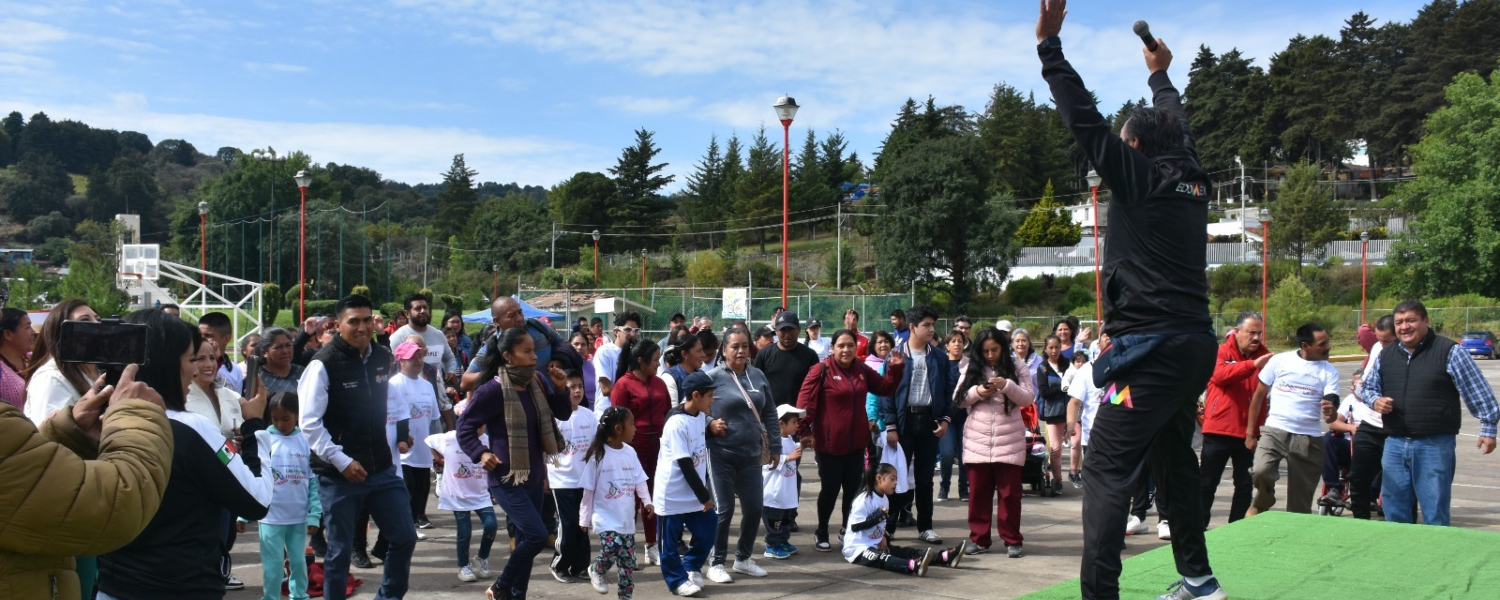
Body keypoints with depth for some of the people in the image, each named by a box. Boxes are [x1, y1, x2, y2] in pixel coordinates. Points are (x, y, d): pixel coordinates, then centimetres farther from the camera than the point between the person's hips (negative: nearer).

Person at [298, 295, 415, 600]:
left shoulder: (383, 358, 6)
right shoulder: (324, 364, -12)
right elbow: (309, 423, -14)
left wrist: (393, 457, 13)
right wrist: (341, 461, -17)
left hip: (382, 470, 5)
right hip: (338, 474, -5)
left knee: (405, 538, 7)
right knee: (339, 550, 6)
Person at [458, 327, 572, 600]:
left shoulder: (536, 382, 1)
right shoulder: (493, 390, -18)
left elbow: (562, 413, 11)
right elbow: (465, 426, -10)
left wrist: (561, 389, -6)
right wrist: (481, 453, -22)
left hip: (534, 476, 7)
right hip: (507, 478, -7)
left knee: (526, 538, 13)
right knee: (537, 536, -14)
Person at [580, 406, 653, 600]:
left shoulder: (630, 452, 3)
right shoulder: (598, 455, -11)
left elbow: (639, 480, 5)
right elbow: (588, 490, -4)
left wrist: (647, 501, -13)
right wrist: (585, 519, 0)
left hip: (626, 519, 5)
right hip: (606, 518, -5)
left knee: (628, 562, 6)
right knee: (612, 548, -22)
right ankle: (596, 571, 10)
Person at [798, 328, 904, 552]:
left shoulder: (862, 370, 7)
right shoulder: (821, 370, -11)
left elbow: (886, 388, 18)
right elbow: (805, 400, -17)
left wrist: (896, 369, 3)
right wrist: (805, 430, -23)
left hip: (856, 443, 5)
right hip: (829, 443, -5)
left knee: (853, 488, 11)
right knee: (830, 489, 3)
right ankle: (821, 533, 20)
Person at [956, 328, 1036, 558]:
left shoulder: (1017, 366, 2)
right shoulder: (971, 368, 7)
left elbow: (1028, 398, -4)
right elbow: (959, 399, 6)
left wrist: (1007, 386, -19)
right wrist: (977, 392, -13)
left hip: (1009, 440, -2)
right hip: (977, 440, 2)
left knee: (1010, 492, 2)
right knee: (978, 491, 6)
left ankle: (1012, 540, 11)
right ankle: (979, 539, 14)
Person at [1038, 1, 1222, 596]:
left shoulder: (1140, 176, -7)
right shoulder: (1192, 181, 12)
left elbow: (1084, 120, -12)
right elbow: (1177, 126, 31)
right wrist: (1161, 75, 47)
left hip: (1152, 348, -9)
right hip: (1196, 343, 9)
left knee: (1106, 470, -11)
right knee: (1174, 459, 22)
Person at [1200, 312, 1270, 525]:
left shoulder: (1264, 355, 9)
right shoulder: (1222, 352, -1)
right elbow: (1220, 373, -23)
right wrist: (1253, 365, -32)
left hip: (1248, 431, 4)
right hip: (1218, 429, -4)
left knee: (1245, 485, 9)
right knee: (1207, 483, 2)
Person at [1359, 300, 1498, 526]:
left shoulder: (1450, 351, -4)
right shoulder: (1385, 355, 11)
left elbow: (1479, 392, -2)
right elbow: (1368, 387, 21)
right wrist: (1375, 401, -1)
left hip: (1435, 446, -5)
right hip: (1395, 444, 5)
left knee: (1435, 515, 1)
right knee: (1395, 511, 12)